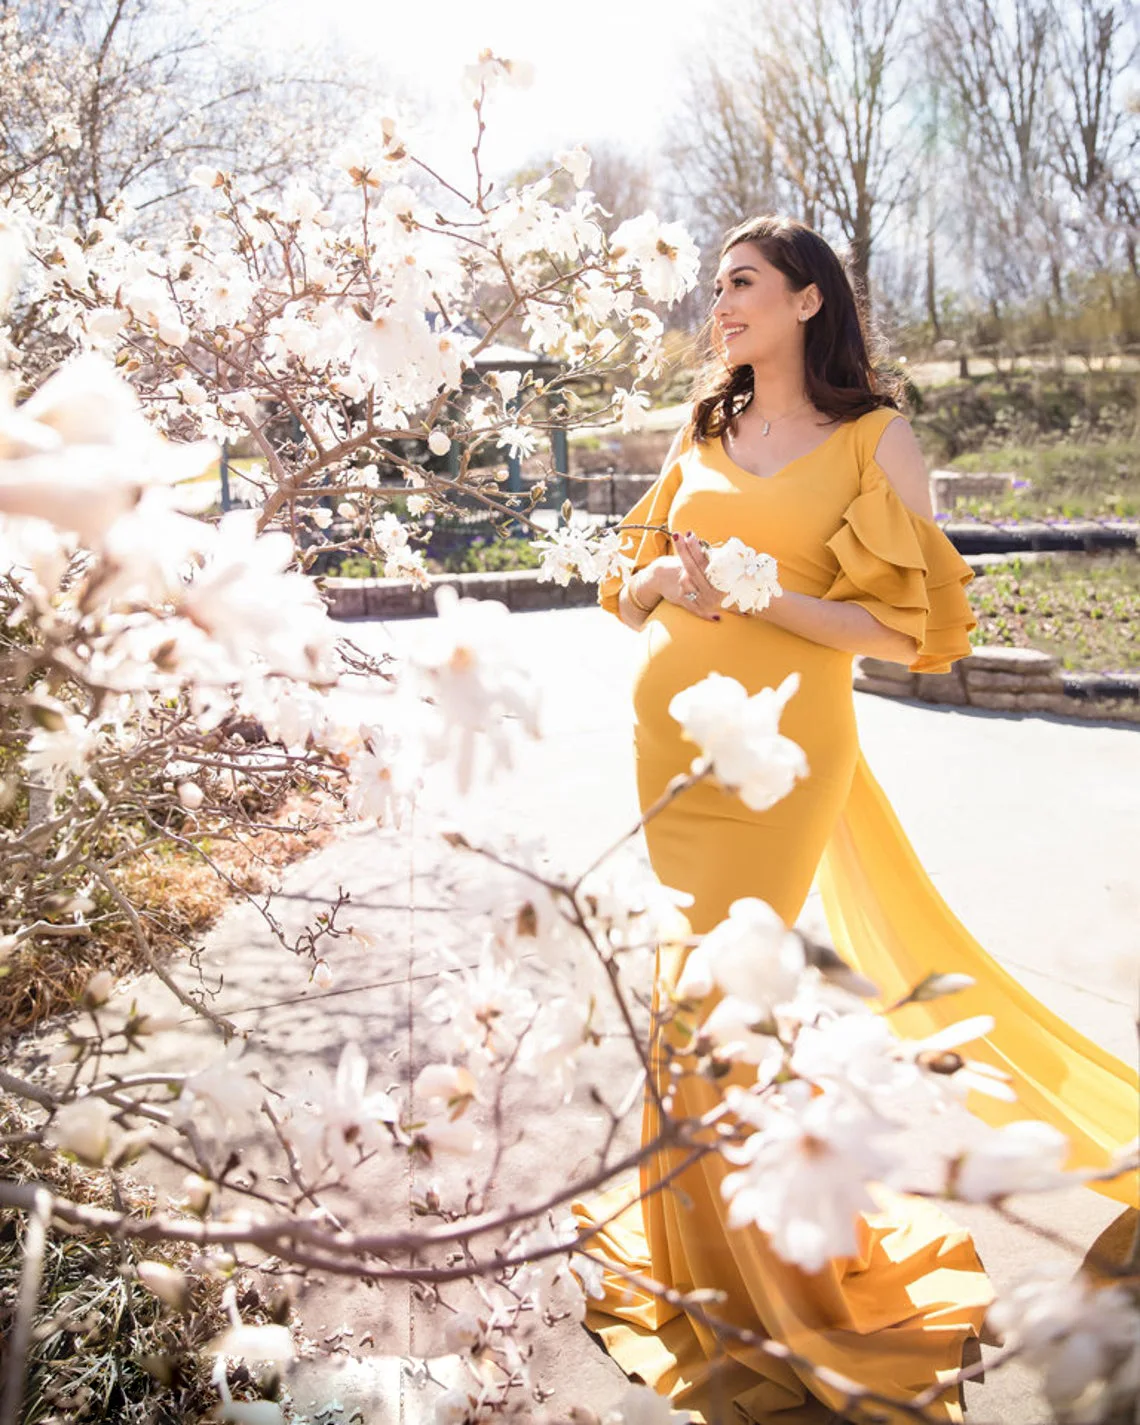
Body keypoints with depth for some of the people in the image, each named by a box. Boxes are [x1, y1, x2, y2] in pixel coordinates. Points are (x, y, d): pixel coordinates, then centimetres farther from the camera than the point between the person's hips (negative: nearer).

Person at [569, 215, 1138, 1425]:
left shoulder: (876, 439, -3)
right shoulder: (701, 435, 13)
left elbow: (906, 632, -10)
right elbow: (632, 585, 18)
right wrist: (664, 578, -5)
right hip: (669, 729, 6)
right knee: (693, 981, 11)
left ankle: (758, 1274, 19)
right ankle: (715, 1233, 31)